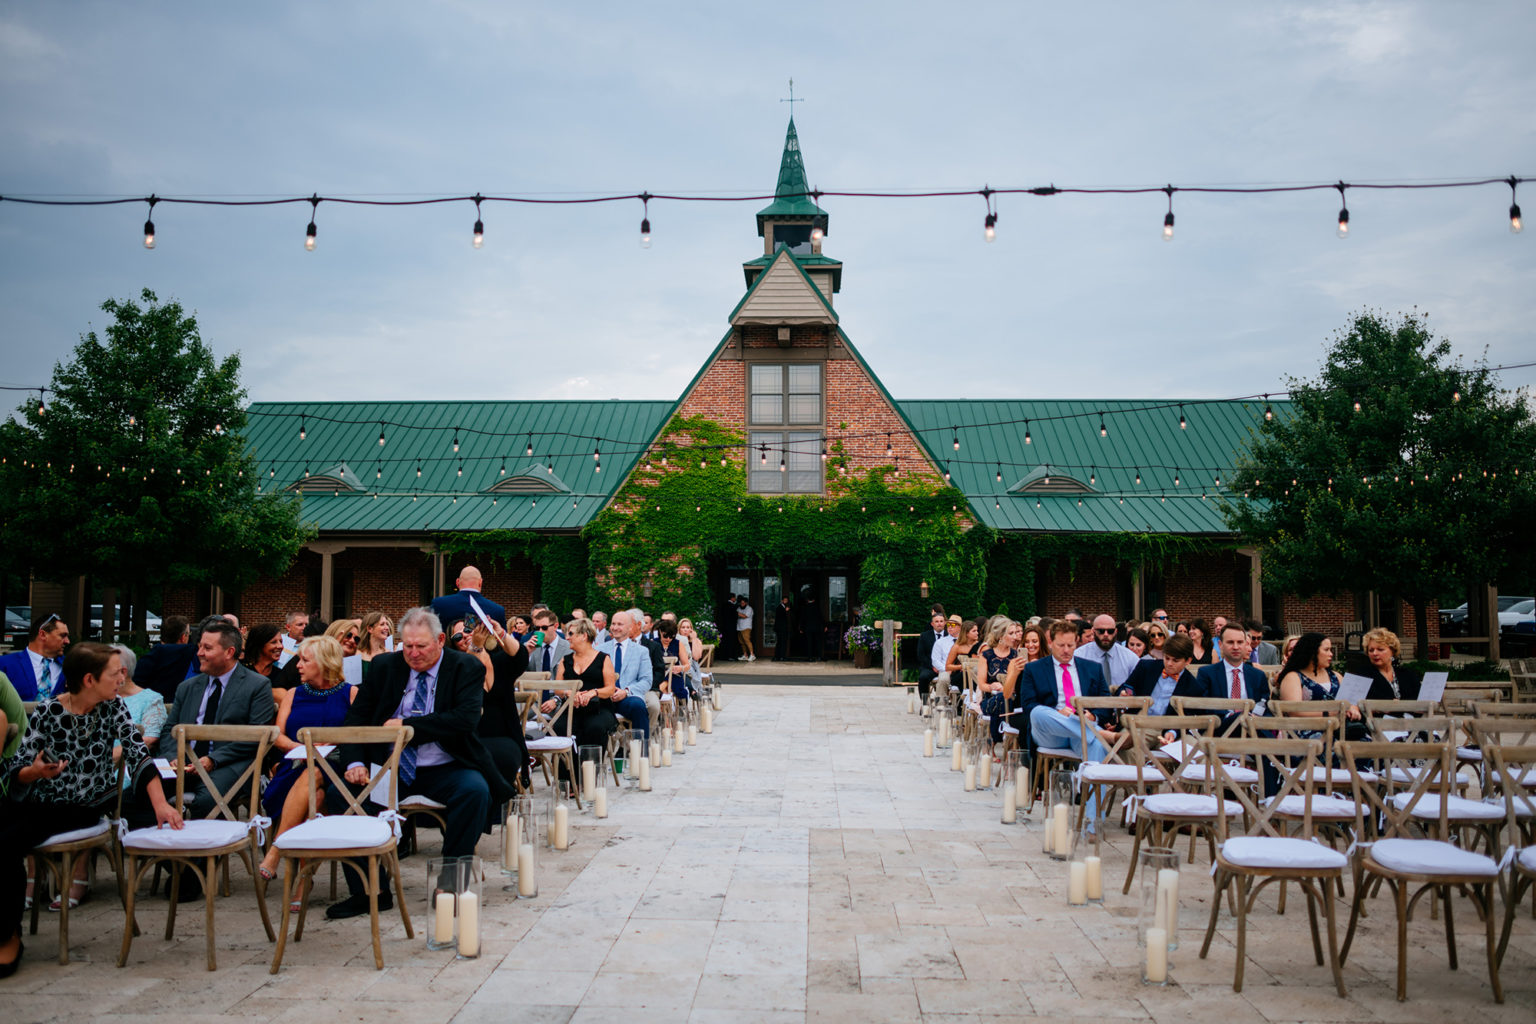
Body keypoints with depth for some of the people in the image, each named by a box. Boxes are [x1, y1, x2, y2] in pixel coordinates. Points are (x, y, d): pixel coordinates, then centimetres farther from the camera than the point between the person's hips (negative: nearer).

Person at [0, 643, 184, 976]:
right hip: (42, 804, 0)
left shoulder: (113, 707, -3)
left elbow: (138, 755, -12)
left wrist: (161, 804, -24)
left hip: (90, 808, 0)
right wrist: (35, 772, -30)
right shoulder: (48, 711, -9)